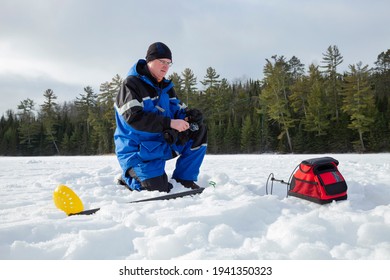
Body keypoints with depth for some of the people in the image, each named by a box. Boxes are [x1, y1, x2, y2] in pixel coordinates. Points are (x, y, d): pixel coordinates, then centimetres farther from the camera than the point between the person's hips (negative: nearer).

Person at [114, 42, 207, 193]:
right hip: (137, 149, -7)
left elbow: (178, 109, 8)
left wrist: (191, 115, -17)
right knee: (159, 190, -20)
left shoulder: (166, 87, 11)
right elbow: (134, 117, -25)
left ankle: (184, 180, -2)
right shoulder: (131, 83, -13)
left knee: (199, 132, -9)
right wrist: (170, 123, -30)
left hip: (163, 142, 7)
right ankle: (129, 177, 11)